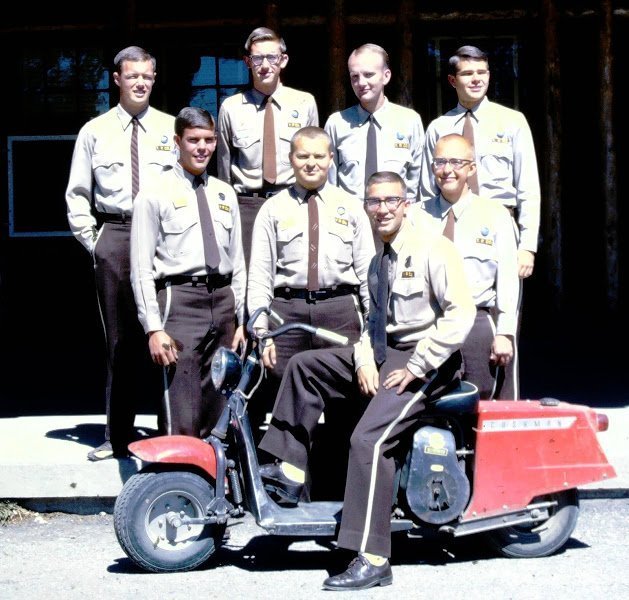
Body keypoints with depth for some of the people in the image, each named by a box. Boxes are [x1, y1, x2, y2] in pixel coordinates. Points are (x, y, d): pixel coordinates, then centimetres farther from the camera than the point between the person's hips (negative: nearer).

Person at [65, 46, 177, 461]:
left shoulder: (172, 128, 8)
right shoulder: (95, 131, 9)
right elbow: (77, 194, 11)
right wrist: (92, 240, 3)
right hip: (113, 234, 1)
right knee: (120, 337, 5)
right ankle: (118, 435, 12)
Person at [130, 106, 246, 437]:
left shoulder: (225, 194, 16)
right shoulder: (155, 195, -1)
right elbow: (141, 269, -5)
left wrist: (242, 320, 11)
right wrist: (153, 328, -11)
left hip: (223, 299, 6)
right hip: (179, 299, -6)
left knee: (219, 414, 10)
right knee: (183, 420, -10)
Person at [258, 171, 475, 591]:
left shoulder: (432, 247, -12)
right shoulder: (380, 261, 16)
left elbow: (461, 313, -20)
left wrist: (415, 368, -19)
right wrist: (364, 359, 1)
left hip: (425, 360, -9)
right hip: (385, 352, 10)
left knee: (369, 439, -24)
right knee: (305, 366, 7)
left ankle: (373, 560, -22)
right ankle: (290, 470, 6)